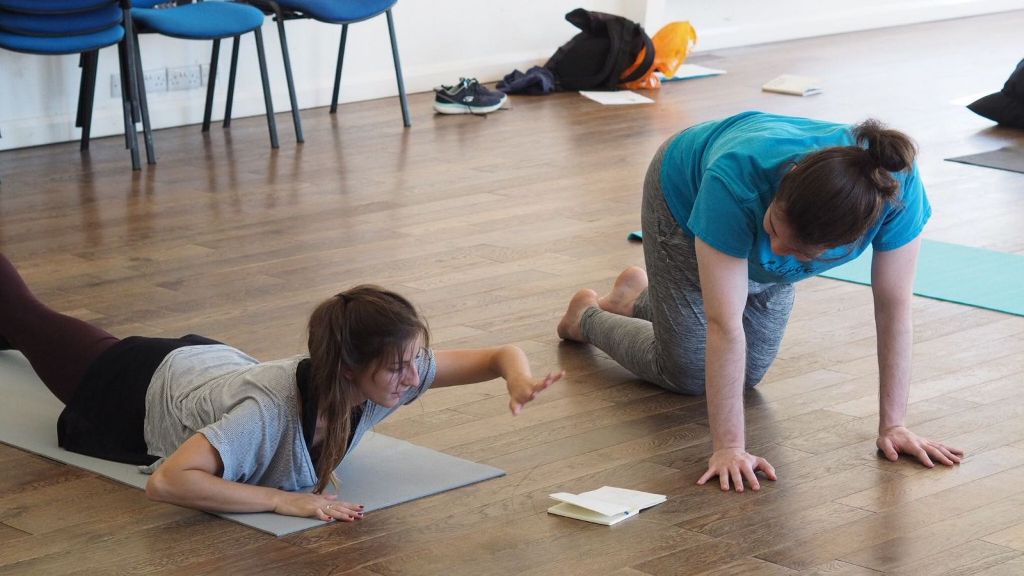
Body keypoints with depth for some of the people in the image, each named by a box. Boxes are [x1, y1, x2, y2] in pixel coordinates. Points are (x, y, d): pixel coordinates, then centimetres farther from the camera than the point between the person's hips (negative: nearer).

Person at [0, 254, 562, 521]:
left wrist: (518, 375, -51)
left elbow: (500, 354, -28)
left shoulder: (391, 370, -34)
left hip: (215, 361, 6)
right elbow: (164, 483, -55)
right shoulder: (272, 410, -50)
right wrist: (280, 498, -57)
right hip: (144, 394, -5)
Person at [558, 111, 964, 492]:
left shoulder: (896, 187, -41)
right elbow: (725, 324, -43)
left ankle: (638, 299, 35)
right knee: (685, 375, 1)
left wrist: (892, 426, -26)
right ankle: (588, 316, 30)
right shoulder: (737, 181, -48)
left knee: (746, 374, 9)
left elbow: (894, 310, -30)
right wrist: (728, 447, -40)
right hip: (686, 200, -3)